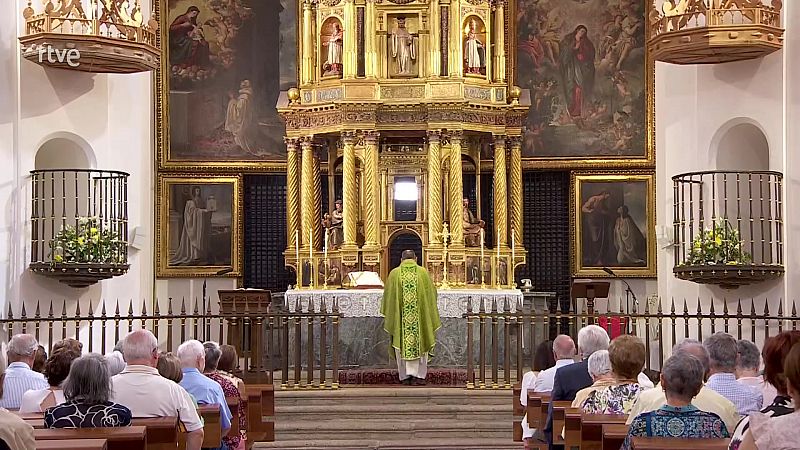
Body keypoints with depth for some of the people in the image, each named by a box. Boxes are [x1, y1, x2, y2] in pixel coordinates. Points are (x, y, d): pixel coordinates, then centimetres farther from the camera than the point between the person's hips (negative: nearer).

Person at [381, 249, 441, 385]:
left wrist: (387, 314, 19)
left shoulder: (394, 273, -1)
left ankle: (405, 376, 5)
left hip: (400, 316, 0)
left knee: (402, 345, 7)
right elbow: (431, 293, 6)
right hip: (419, 316, 0)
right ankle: (419, 375, 4)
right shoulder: (423, 272, -1)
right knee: (420, 343, 8)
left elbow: (388, 295, 5)